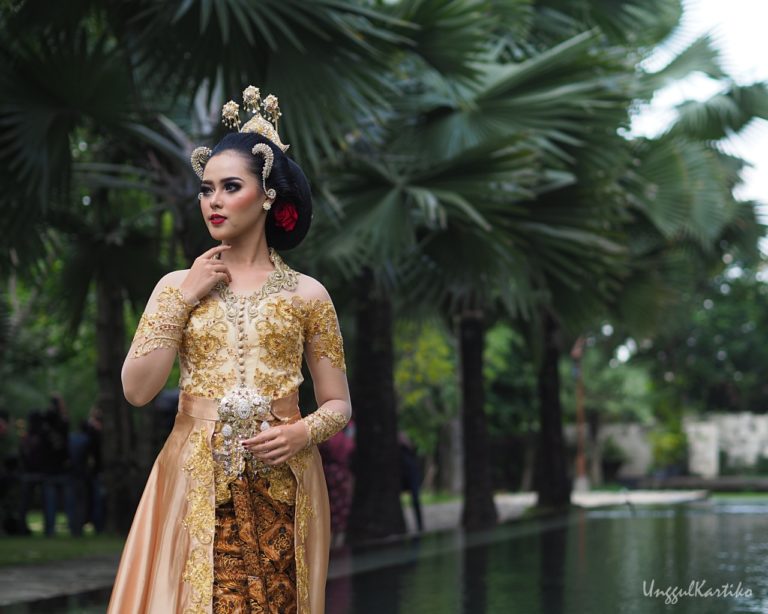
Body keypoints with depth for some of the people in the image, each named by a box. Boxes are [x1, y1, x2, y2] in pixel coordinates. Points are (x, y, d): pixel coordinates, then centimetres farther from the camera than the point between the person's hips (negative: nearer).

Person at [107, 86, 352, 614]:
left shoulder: (307, 293, 4)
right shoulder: (178, 285, 7)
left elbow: (339, 404, 7)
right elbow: (138, 390, -4)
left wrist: (303, 432, -13)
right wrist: (185, 296, -5)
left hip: (281, 489, 0)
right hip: (195, 485, 1)